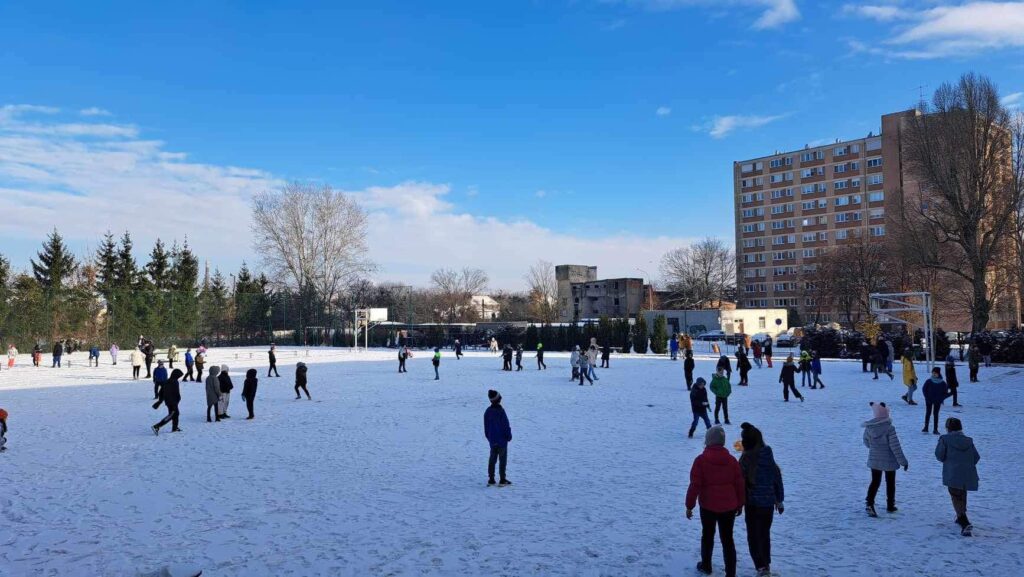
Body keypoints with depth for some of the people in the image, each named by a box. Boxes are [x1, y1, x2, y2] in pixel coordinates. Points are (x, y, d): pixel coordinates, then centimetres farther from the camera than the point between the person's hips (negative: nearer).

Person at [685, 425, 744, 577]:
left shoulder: (701, 460, -13)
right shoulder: (732, 460, -2)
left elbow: (695, 485, -12)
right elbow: (739, 484, 3)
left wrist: (689, 505, -3)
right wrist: (740, 504, 16)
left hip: (708, 506, -2)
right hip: (729, 507, 2)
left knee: (707, 535, 18)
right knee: (727, 539, 8)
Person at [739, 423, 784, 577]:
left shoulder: (746, 459, -18)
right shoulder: (769, 457, -2)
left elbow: (741, 482, -14)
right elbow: (777, 479, 6)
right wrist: (779, 500, 15)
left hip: (753, 503, -5)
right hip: (769, 502, 5)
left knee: (754, 536, 6)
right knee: (765, 534, 20)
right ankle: (766, 564, 29)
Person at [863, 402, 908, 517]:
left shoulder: (868, 428, -9)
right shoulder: (889, 428, -23)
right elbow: (895, 447, -20)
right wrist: (903, 461, -10)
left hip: (874, 460, 3)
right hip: (889, 461, -3)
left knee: (875, 482, 13)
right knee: (890, 483, 17)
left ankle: (869, 503, -6)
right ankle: (890, 506, 30)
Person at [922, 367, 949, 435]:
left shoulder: (943, 383, -6)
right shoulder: (929, 381, -7)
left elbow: (945, 393, 0)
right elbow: (924, 389, 1)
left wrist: (941, 398, -13)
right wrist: (927, 397, -8)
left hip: (937, 401, 0)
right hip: (929, 400, 0)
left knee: (935, 414, 3)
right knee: (928, 413, 8)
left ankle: (935, 429, 8)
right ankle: (926, 428, 17)